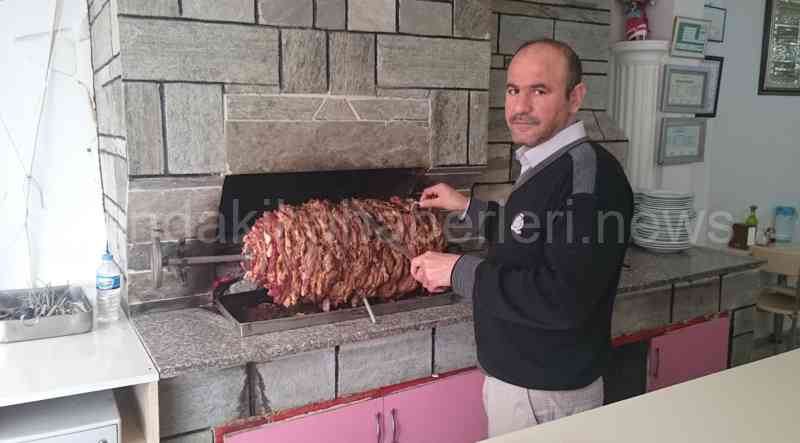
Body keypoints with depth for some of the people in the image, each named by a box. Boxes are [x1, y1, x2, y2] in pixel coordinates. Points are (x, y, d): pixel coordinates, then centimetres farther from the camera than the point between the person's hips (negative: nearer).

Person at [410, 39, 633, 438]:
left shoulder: (589, 174, -24)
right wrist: (468, 208, 17)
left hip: (546, 394, -9)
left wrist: (460, 271, -24)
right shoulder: (547, 166, 7)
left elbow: (563, 301, -32)